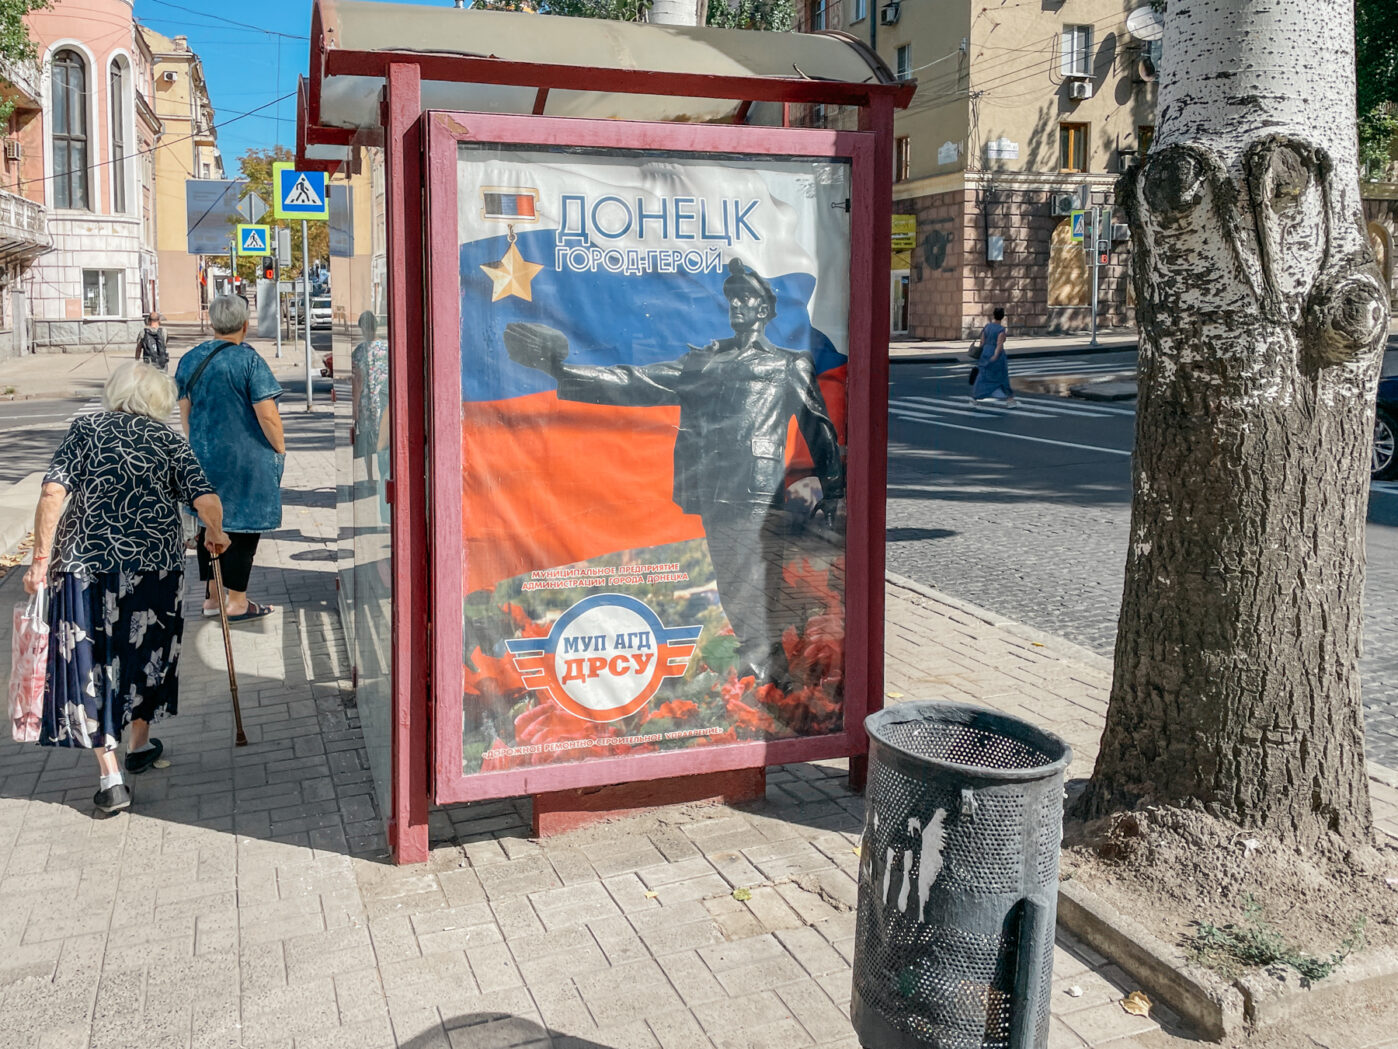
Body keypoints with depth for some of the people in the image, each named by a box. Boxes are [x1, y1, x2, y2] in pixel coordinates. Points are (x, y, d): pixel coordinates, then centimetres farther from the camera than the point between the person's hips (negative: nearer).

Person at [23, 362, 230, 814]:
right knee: (145, 649, 21)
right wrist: (216, 535, 13)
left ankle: (109, 777, 3)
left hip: (87, 561, -1)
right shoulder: (169, 440, 3)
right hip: (155, 563, 1)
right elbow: (207, 502, -8)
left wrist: (41, 558, -6)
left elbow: (53, 493, -9)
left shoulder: (85, 430, 3)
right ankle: (139, 745, 38)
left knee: (90, 661, 6)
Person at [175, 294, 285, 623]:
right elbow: (267, 414, -17)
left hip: (202, 456, 6)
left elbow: (184, 409, 12)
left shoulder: (189, 359, 5)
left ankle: (211, 596, 22)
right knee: (242, 526, 1)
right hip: (246, 458, -6)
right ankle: (237, 602, 6)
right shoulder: (250, 360, -14)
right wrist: (280, 447, -3)